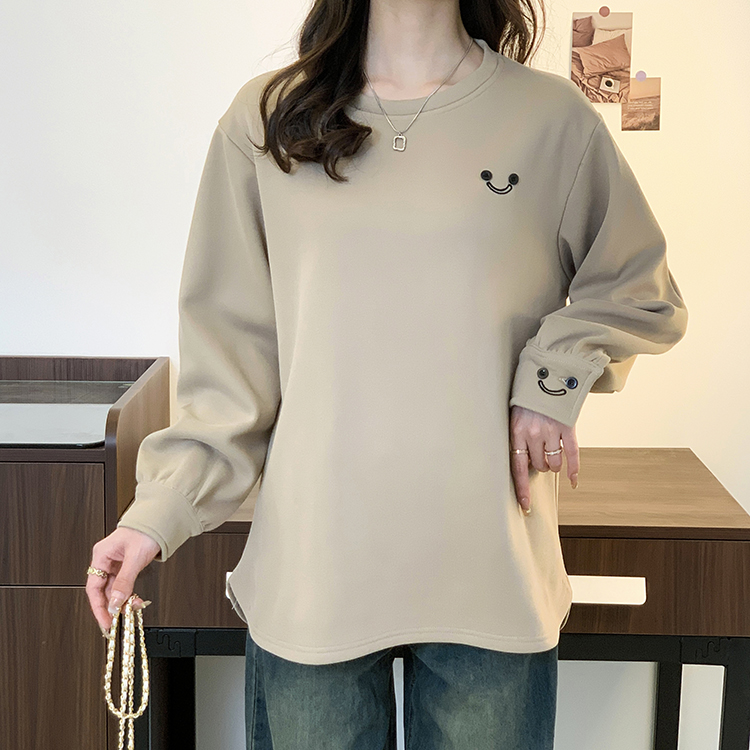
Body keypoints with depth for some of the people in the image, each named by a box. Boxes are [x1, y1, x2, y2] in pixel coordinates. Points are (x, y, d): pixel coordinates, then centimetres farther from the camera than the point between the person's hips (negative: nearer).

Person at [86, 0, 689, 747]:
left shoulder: (552, 116, 2)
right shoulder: (266, 120, 4)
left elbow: (641, 292, 13)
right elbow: (229, 348, 4)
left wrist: (558, 374, -5)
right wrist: (161, 509, -4)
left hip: (490, 576, 0)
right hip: (308, 572, 0)